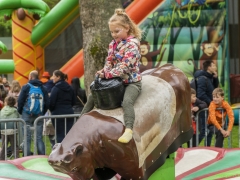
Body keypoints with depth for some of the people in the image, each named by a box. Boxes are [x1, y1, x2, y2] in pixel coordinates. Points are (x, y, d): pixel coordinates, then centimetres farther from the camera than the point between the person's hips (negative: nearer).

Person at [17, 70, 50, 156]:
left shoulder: (26, 87, -3)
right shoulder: (43, 88, 7)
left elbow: (20, 101, -7)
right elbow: (47, 102, 3)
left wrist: (20, 111, 8)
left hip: (27, 115, -3)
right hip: (39, 115, 3)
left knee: (27, 138, 0)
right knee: (39, 138, 6)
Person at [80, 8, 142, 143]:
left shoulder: (132, 44, -18)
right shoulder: (113, 44, 8)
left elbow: (124, 66, -25)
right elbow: (109, 62, 10)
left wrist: (108, 74, -25)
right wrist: (104, 72, -12)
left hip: (132, 81, -9)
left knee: (127, 101, -37)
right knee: (92, 96, 13)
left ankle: (129, 130, -49)